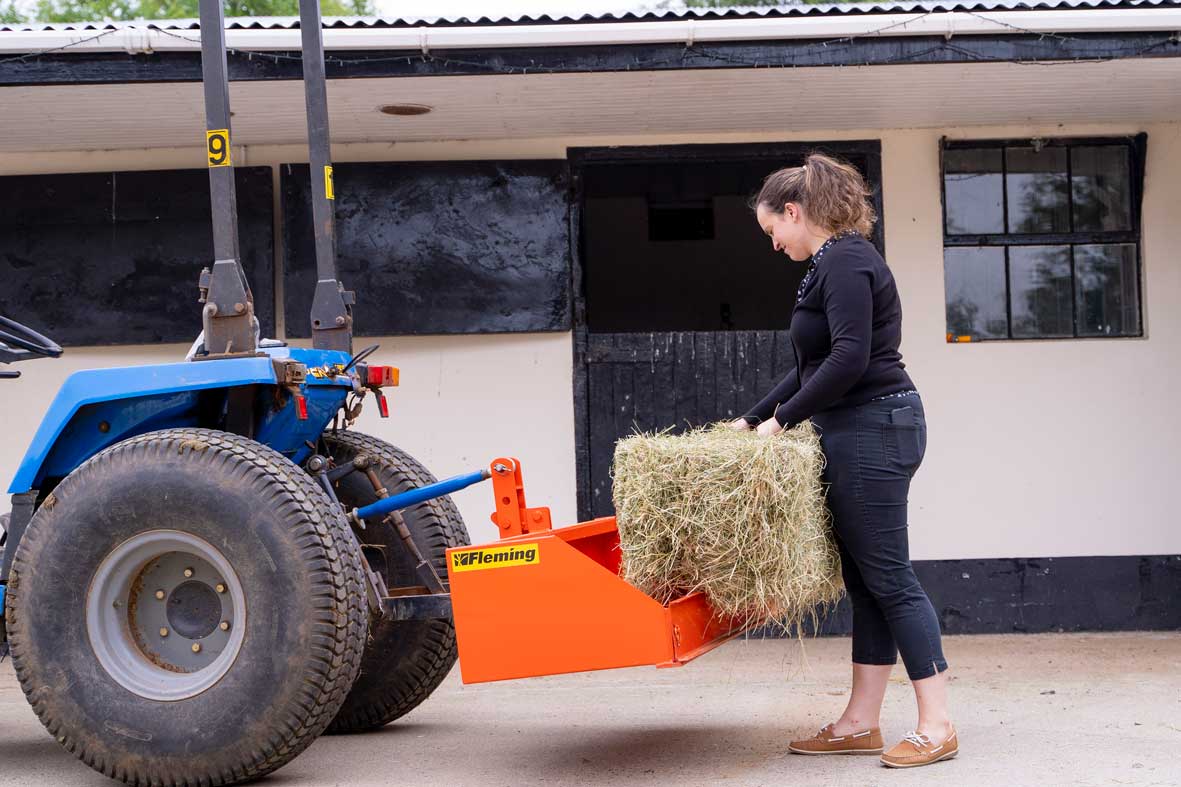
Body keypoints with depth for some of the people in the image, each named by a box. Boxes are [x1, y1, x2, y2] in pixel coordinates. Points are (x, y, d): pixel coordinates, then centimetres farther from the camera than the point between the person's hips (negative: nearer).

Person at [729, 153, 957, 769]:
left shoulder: (844, 261, -13)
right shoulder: (835, 263, 18)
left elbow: (849, 359, -23)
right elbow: (815, 366, 24)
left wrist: (783, 419, -15)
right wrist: (751, 421, 25)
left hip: (874, 431, -10)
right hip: (859, 434, 10)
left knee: (886, 577, -7)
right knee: (865, 580, 10)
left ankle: (937, 725, -2)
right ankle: (860, 724, 14)